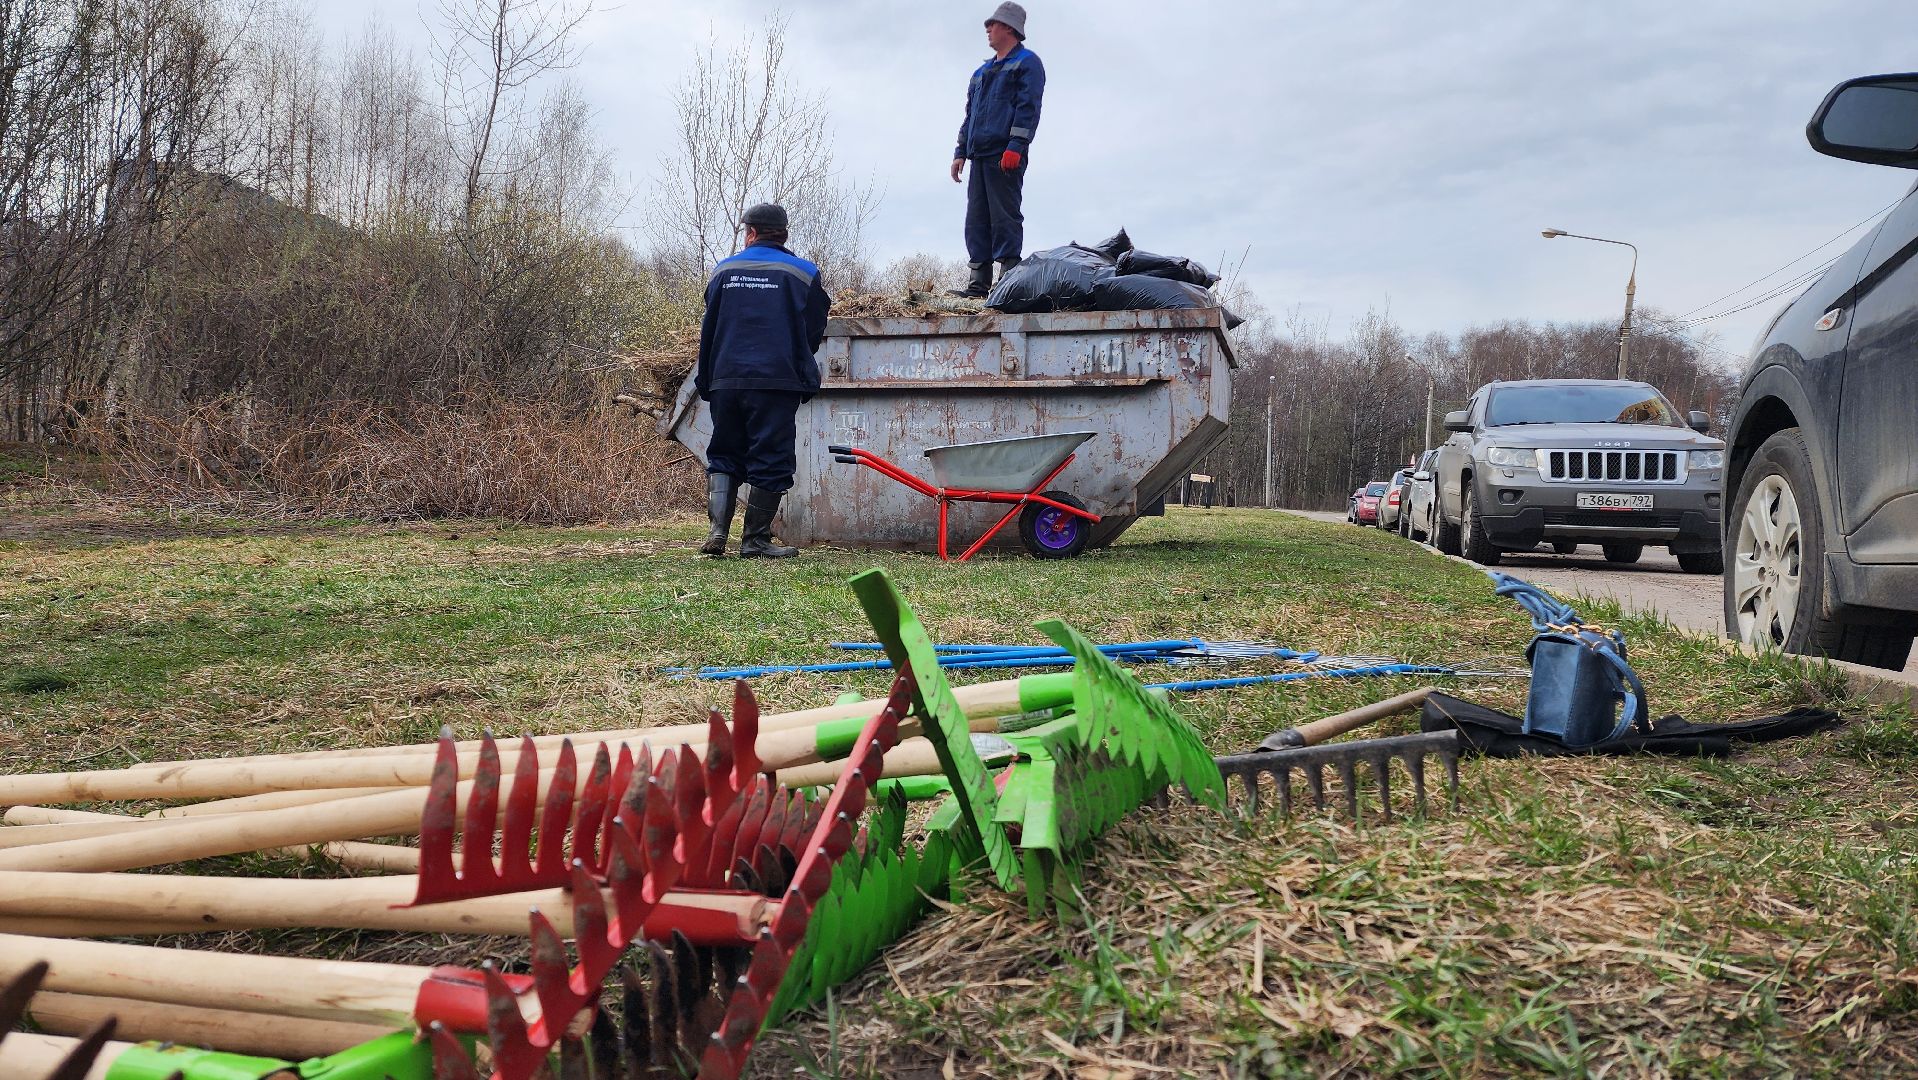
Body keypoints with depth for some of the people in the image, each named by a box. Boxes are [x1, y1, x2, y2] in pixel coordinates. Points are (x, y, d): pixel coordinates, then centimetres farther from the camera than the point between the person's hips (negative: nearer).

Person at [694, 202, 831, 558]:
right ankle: (755, 540, 2)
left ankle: (718, 530, -1)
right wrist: (802, 376, 23)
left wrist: (706, 380, 20)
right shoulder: (802, 274, 2)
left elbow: (708, 331, 12)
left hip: (725, 381, 3)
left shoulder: (723, 270, 9)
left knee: (723, 457, 14)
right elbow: (813, 334, 6)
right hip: (777, 381, -3)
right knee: (770, 461, 2)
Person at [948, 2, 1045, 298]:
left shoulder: (1027, 62, 2)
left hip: (1005, 156, -8)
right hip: (979, 156, 8)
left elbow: (1028, 107, -9)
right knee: (976, 220, 3)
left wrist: (1015, 147, -19)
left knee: (1004, 217, -11)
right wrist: (961, 152, 17)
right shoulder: (982, 72, 27)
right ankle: (979, 282, 4)